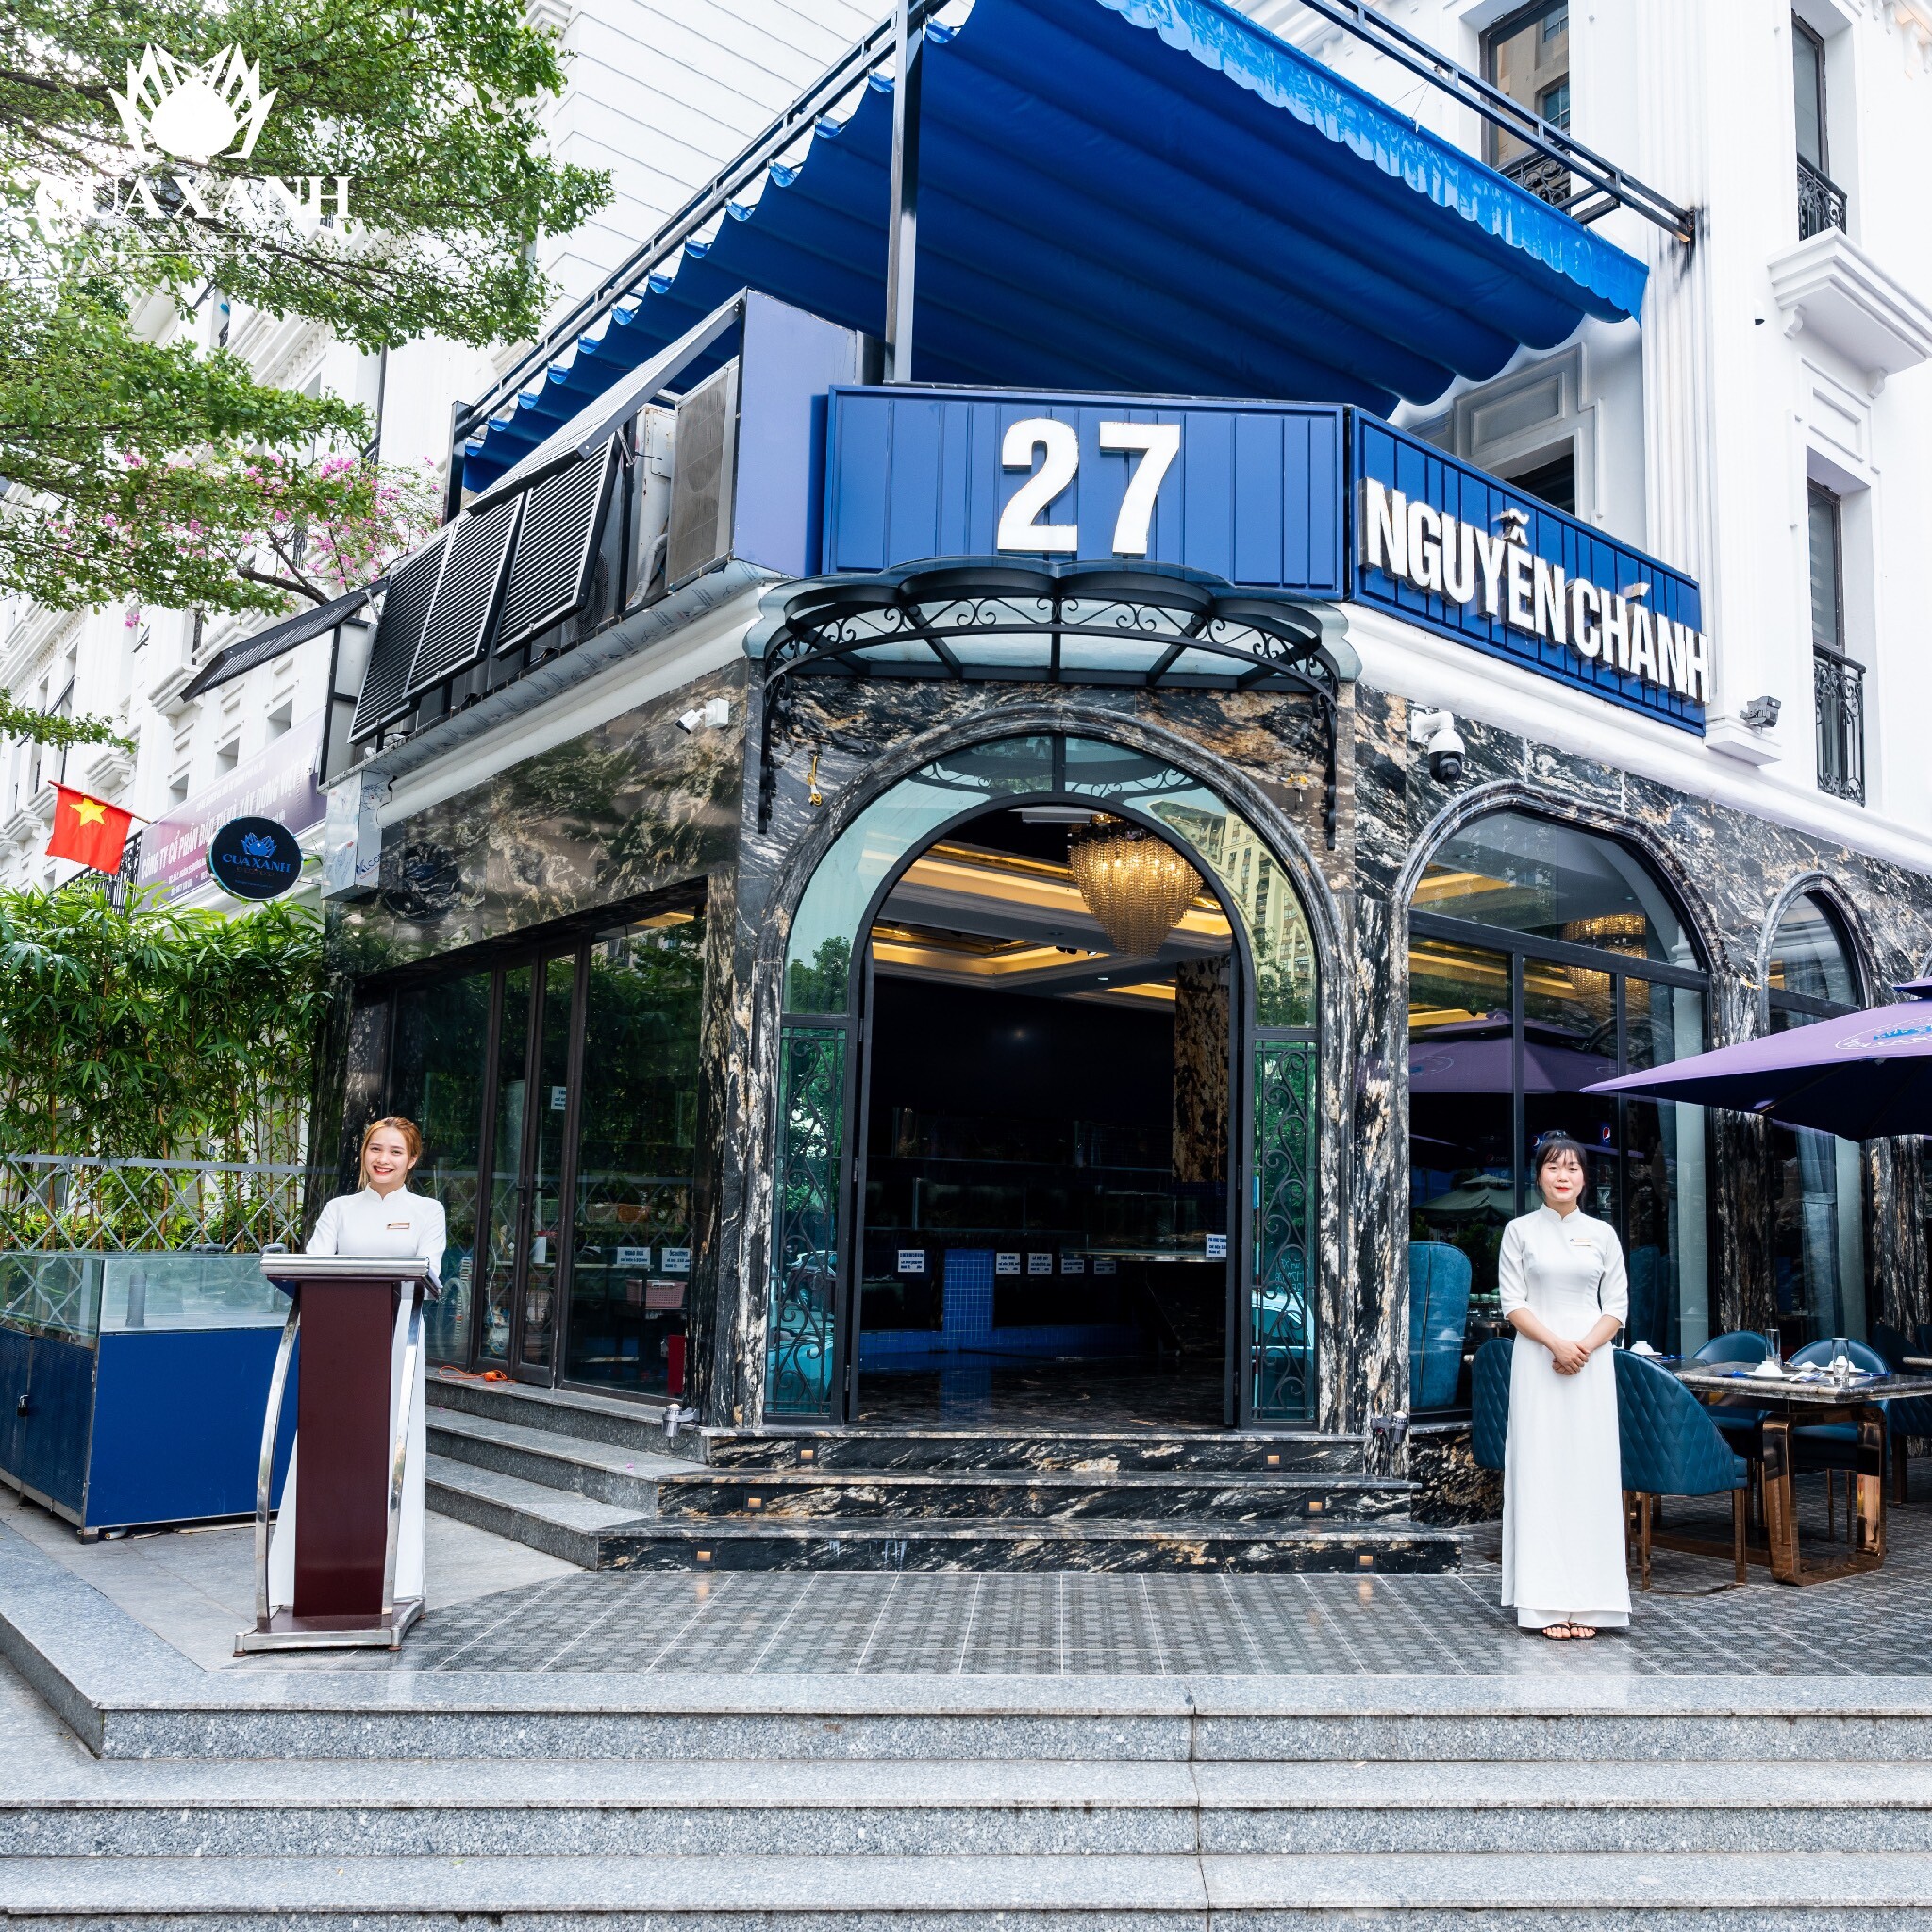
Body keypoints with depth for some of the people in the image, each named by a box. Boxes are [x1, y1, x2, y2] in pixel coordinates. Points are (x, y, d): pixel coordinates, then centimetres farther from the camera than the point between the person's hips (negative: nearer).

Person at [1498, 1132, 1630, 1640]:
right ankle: (1546, 1603, 1)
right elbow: (1512, 1303, -2)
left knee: (1590, 1471, 1)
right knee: (1540, 1470, -2)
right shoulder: (1520, 1231, 3)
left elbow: (1617, 1306, 5)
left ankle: (1587, 1601, 7)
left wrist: (1583, 1347, -10)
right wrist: (1557, 1344, -15)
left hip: (1592, 1363, 2)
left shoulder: (1602, 1233, 8)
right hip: (1537, 1363, -2)